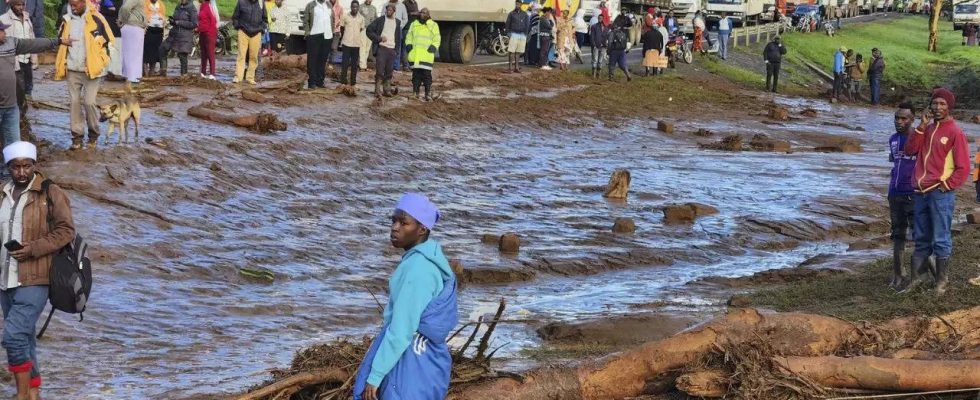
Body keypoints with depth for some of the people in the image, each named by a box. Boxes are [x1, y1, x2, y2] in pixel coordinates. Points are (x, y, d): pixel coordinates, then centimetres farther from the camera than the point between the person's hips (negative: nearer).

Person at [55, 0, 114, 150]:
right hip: (72, 70, 4)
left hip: (91, 69, -4)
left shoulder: (95, 19, -7)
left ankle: (94, 133, 13)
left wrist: (100, 61, -5)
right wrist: (64, 41, 0)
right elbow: (60, 40, 20)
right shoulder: (67, 20, 5)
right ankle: (77, 136, 10)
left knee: (89, 102, -7)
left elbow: (108, 40, -3)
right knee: (74, 102, 3)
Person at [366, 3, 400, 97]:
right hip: (382, 48, -4)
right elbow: (369, 30, -4)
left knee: (389, 72, 5)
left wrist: (397, 49, 9)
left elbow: (398, 37, 19)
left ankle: (387, 90, 11)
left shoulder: (397, 22, 12)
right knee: (379, 71, -9)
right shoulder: (380, 20, 0)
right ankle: (377, 91, -7)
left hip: (392, 49, 4)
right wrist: (379, 38, -12)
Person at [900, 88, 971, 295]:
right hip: (921, 193, 7)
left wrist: (946, 185, -11)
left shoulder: (955, 133, -6)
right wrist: (921, 127, -3)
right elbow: (910, 150, 3)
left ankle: (942, 282, 4)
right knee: (921, 240, 12)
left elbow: (963, 168, -7)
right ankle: (916, 279, 17)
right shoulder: (927, 129, 14)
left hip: (941, 193, -6)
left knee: (941, 241, -3)